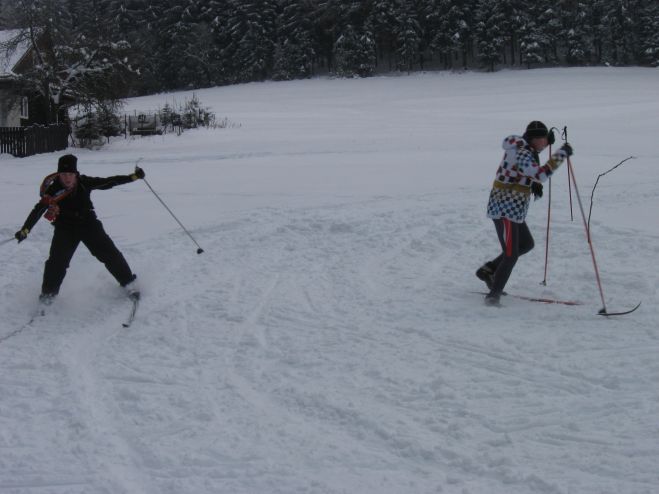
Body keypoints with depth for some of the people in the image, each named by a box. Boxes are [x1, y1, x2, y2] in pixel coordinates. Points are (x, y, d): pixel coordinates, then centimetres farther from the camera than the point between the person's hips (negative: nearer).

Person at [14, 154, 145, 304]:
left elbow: (107, 182, -6)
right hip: (65, 229, -1)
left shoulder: (84, 183, -15)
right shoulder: (53, 190, -19)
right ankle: (48, 292, 9)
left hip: (89, 224, 2)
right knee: (57, 261, -13)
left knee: (110, 254, 0)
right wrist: (25, 230, -31)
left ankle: (128, 282, 18)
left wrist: (133, 177, -10)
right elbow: (38, 210, -20)